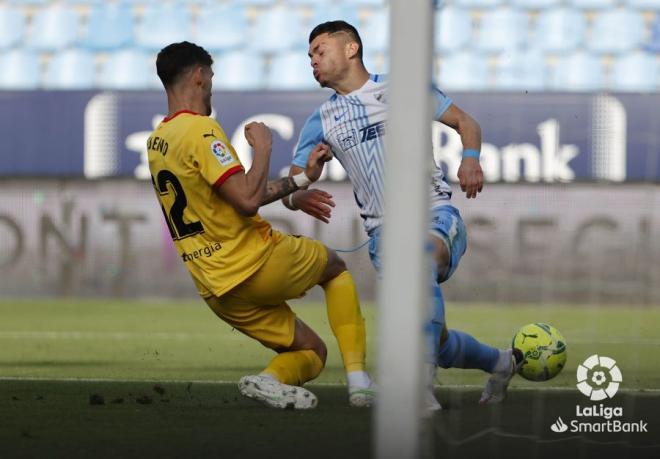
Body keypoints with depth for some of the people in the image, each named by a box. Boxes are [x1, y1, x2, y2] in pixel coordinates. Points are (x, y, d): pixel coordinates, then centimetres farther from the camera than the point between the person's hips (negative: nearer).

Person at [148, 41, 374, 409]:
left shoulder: (156, 141, 14)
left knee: (311, 351, 19)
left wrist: (301, 180, 21)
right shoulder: (201, 130, -15)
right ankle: (358, 377, 10)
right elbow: (248, 201, -24)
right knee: (335, 267, 23)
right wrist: (264, 148, -8)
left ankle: (270, 380, -13)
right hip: (256, 263, -7)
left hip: (217, 291, 7)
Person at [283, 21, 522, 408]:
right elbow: (291, 184, 8)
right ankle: (501, 362, 30)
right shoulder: (321, 121, 13)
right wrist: (298, 197, -18)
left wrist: (470, 158, -12)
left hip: (436, 214, -3)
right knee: (438, 342, -4)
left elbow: (465, 122, 10)